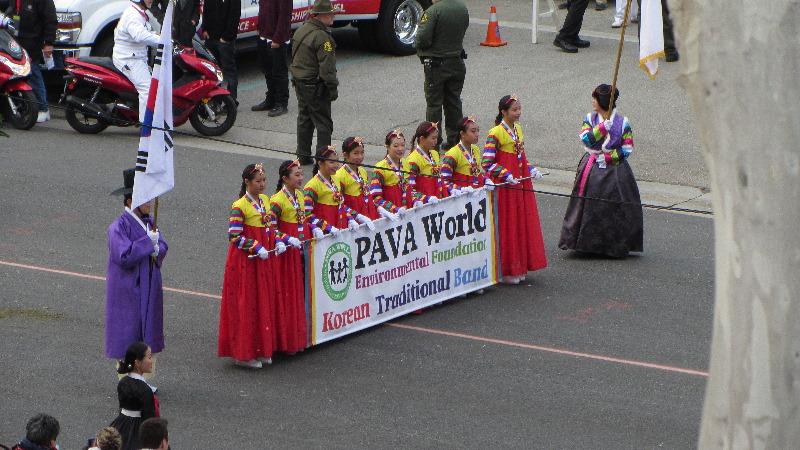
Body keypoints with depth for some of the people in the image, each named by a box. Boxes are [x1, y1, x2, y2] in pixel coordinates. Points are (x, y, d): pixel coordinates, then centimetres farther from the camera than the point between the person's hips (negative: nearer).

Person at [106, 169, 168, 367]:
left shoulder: (148, 222, 8)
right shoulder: (119, 227, -16)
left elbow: (163, 246, 9)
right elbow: (124, 256, -26)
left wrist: (156, 250, -13)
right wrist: (148, 242, -22)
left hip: (148, 288, 7)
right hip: (127, 290, -7)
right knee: (127, 334, -1)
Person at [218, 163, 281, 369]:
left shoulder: (265, 200, 8)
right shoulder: (239, 207, -16)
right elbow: (234, 236, -18)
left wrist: (278, 242, 0)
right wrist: (256, 248, -22)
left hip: (264, 261, 8)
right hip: (245, 262, -8)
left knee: (265, 304, 12)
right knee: (246, 305, -2)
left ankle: (261, 350, 23)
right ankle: (244, 354, 6)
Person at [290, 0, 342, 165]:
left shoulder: (300, 30, 9)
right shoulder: (321, 37, -21)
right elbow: (326, 67, -22)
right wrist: (333, 88, -14)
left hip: (299, 84, 9)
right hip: (315, 87, -9)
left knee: (304, 120, 16)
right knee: (323, 123, -1)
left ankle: (303, 156, 21)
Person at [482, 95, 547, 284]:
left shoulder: (518, 130, 10)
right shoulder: (496, 133, -15)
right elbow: (487, 162, -18)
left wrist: (531, 169, 4)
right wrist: (507, 175, -25)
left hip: (521, 183, 8)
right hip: (504, 186, -8)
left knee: (522, 224, 11)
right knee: (507, 225, -2)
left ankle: (519, 268, 21)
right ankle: (506, 271, 7)